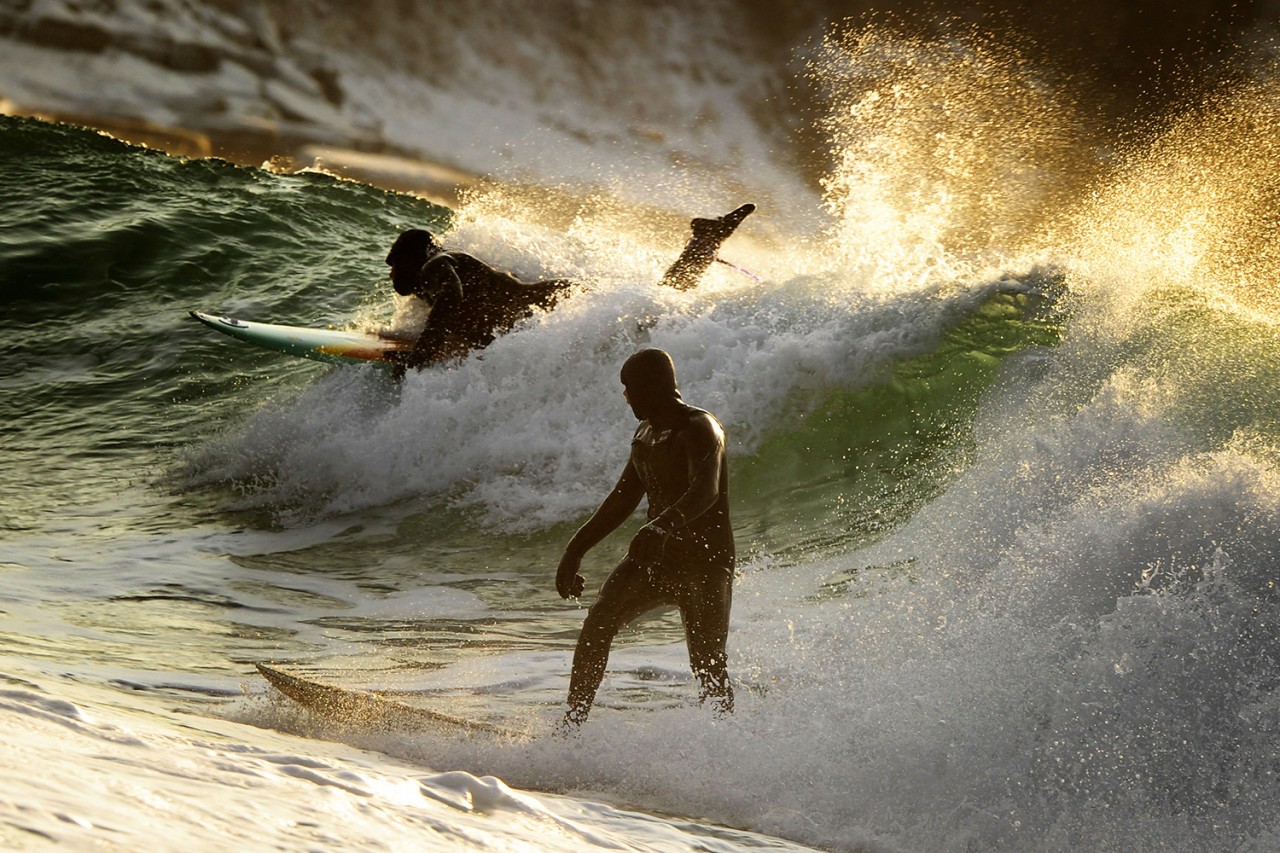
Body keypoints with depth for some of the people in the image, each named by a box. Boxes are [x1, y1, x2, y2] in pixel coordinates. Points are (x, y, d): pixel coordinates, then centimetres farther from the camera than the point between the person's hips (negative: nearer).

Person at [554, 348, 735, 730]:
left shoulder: (699, 429, -15)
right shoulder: (646, 434, 14)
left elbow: (705, 490, -33)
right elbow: (623, 499, 24)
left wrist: (663, 525, -51)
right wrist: (575, 549, 22)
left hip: (706, 561, -7)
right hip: (657, 557, 7)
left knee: (708, 668, -12)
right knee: (597, 623, -13)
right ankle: (571, 725, -13)